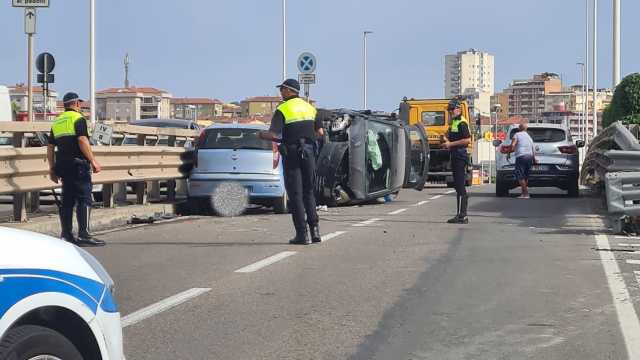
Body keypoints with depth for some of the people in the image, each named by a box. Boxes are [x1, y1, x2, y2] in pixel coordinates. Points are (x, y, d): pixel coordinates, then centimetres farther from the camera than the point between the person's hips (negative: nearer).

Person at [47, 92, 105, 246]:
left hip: (62, 165, 8)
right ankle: (83, 235, -13)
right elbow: (83, 141, -18)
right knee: (84, 199, -7)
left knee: (67, 200, 11)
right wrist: (93, 161, -18)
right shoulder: (78, 119, -5)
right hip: (78, 164, -8)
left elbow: (50, 148, 17)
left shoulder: (56, 122, 17)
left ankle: (66, 235, 12)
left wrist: (52, 169, 21)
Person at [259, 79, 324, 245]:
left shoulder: (282, 110, -7)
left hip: (291, 154, -5)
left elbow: (273, 135, -17)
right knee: (309, 192, 14)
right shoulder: (310, 108, 10)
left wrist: (261, 135, 3)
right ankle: (315, 230, 4)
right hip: (309, 152, 5)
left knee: (295, 194, 0)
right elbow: (320, 133, 8)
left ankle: (302, 234, -3)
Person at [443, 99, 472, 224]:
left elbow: (467, 140, -23)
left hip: (460, 156, -10)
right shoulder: (452, 122, 18)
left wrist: (451, 144, -19)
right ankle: (460, 215, 16)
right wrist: (447, 140, 10)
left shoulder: (461, 123, -12)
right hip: (455, 157, 10)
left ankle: (462, 216, -10)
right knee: (458, 187, 12)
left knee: (461, 187, -10)